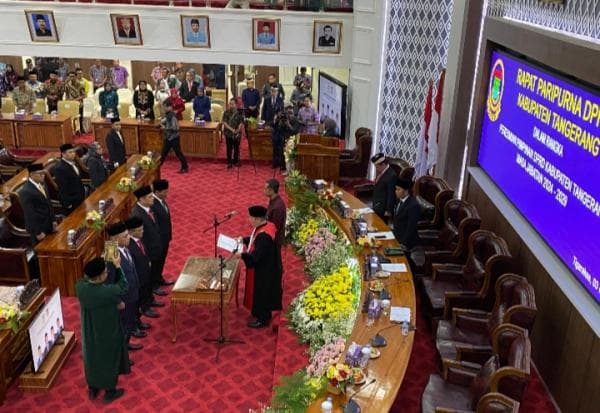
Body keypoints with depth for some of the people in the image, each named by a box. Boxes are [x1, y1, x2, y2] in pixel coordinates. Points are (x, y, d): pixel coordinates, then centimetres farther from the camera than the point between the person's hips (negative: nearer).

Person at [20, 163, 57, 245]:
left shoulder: (42, 184, 3)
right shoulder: (26, 191, -23)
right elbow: (30, 214, -22)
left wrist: (53, 220, 13)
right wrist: (37, 232, -19)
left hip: (48, 225, 8)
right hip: (38, 228, -8)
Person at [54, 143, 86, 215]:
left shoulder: (73, 163, 5)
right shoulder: (60, 168, -22)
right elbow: (62, 189, -21)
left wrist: (83, 195, 17)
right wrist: (67, 204, -19)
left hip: (79, 199, 9)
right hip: (71, 202, -9)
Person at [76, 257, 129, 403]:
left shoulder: (80, 286, -21)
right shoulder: (108, 291, -36)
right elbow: (123, 286, -14)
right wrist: (117, 266, -5)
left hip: (90, 332, 5)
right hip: (108, 334, -5)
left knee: (91, 358, 26)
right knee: (109, 360, 19)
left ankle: (92, 389, 46)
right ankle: (110, 392, 38)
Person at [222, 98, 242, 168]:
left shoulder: (239, 112, -3)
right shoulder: (226, 112, -5)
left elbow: (240, 123, -1)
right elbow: (224, 123, -9)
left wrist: (238, 130, -15)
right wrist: (231, 129, -20)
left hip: (237, 134, 1)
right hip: (228, 133, -1)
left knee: (236, 148, 11)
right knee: (229, 148, 4)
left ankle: (236, 161, 26)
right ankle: (229, 162, 12)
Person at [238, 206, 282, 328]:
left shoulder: (264, 236, -33)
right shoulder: (264, 227, -3)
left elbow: (256, 256, -32)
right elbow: (255, 239, 17)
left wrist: (242, 255, -24)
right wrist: (243, 239, 7)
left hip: (262, 271, -10)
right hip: (263, 268, 10)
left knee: (261, 293, 8)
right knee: (262, 292, 24)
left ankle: (262, 319, 26)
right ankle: (264, 314, 42)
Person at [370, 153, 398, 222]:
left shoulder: (392, 175, -22)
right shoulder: (380, 172, 4)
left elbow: (391, 195, -19)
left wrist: (388, 211, -16)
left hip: (383, 209, -8)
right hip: (377, 207, 8)